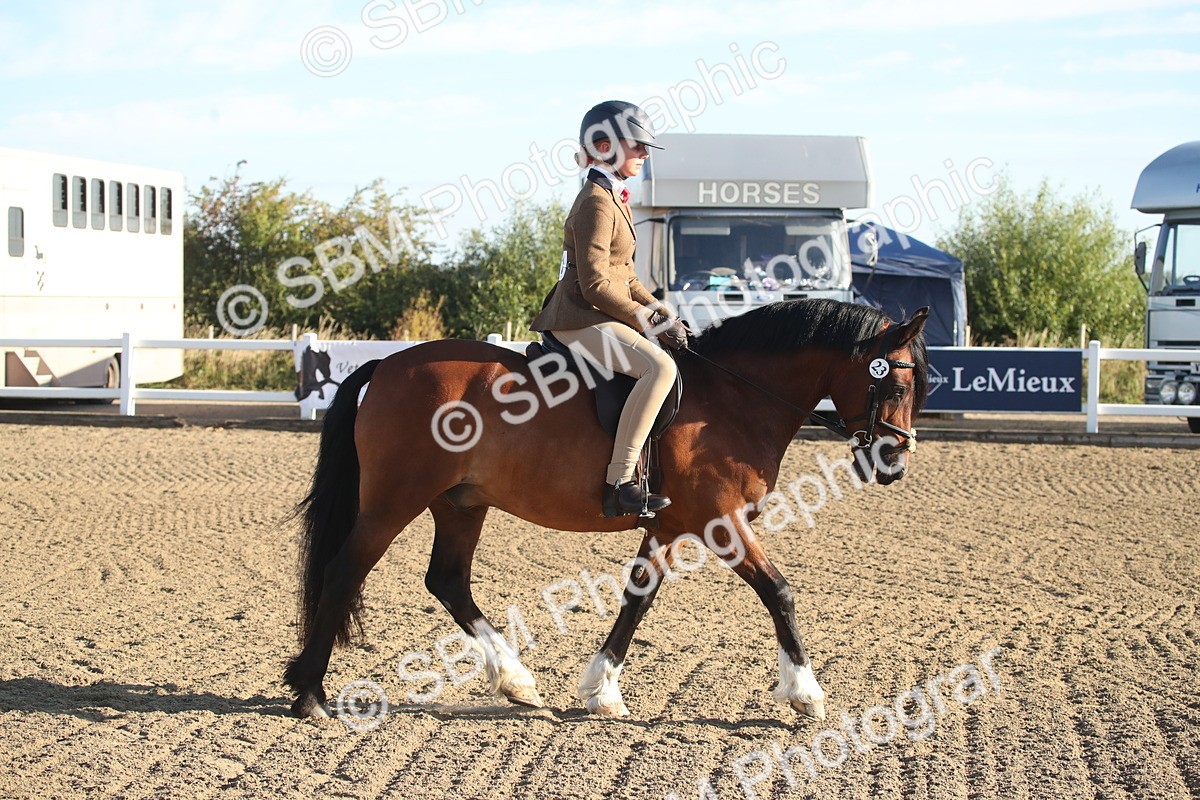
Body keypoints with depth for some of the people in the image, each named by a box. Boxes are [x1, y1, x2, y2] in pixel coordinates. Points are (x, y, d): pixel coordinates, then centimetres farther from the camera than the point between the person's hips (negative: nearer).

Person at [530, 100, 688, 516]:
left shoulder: (616, 200, 18)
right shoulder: (597, 203, -14)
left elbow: (623, 276, 21)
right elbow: (595, 283, -21)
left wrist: (658, 311, 6)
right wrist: (647, 320, -17)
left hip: (601, 317, 11)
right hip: (583, 321, -11)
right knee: (660, 368, -30)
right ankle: (618, 483, -34)